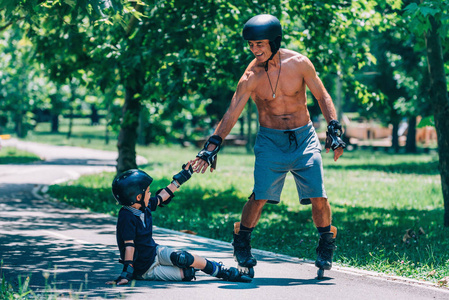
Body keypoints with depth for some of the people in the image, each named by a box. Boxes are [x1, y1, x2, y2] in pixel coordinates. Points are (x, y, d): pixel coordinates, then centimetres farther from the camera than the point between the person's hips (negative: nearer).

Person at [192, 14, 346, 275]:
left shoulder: (299, 63, -8)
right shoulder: (251, 76, -9)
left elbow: (322, 96, 3)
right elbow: (232, 114, -6)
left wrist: (334, 129, -6)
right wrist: (212, 146, -14)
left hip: (304, 138, 1)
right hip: (270, 141, 0)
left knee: (319, 198, -7)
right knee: (259, 197, -12)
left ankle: (326, 246, 18)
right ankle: (242, 244, 13)